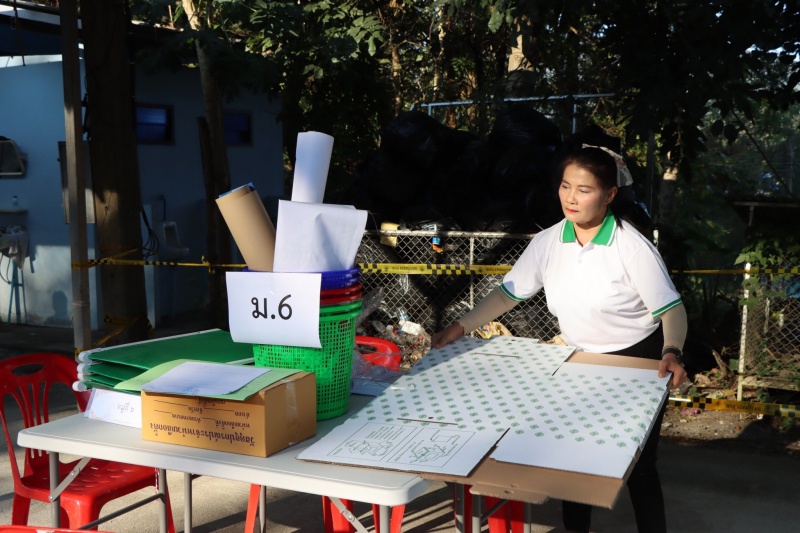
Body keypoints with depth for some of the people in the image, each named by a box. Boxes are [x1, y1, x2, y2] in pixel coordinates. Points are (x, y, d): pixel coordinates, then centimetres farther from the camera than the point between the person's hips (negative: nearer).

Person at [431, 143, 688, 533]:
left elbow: (671, 308, -18)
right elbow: (508, 292, -6)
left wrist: (672, 353, -37)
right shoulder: (548, 242, -9)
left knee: (637, 466, 5)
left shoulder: (633, 247, -22)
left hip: (637, 362, -4)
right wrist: (460, 327, -17)